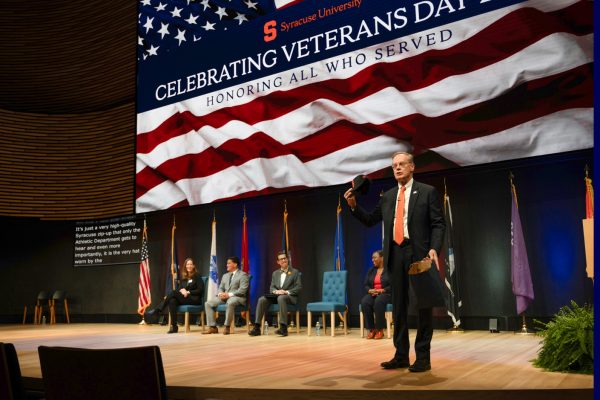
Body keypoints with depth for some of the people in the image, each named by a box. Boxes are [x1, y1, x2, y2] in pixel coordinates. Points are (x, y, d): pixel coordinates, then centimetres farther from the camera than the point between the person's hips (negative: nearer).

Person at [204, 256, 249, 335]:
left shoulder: (243, 275, 1)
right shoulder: (225, 276, 24)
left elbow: (242, 290, -12)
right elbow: (221, 288, 20)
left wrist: (229, 294, -21)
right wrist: (220, 293, -6)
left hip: (237, 297, -7)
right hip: (224, 297, 7)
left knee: (230, 303, -41)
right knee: (208, 303, -12)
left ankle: (227, 327, -32)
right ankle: (213, 327, -13)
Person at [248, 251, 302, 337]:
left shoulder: (295, 272, 8)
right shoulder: (275, 273, 21)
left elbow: (299, 287, -1)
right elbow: (271, 287, 13)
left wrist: (287, 292, -16)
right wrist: (276, 291, -11)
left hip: (290, 296, -4)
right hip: (276, 295, 4)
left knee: (281, 298, -40)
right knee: (261, 300, -23)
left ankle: (283, 327, -45)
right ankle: (257, 327, -25)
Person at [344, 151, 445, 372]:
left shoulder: (427, 192, 1)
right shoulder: (387, 196, 15)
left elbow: (438, 224, -4)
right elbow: (370, 220, 19)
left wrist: (434, 248, -19)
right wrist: (354, 206, 4)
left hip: (418, 254, -5)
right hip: (395, 255, 5)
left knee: (423, 305, 1)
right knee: (399, 306, 9)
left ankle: (423, 357, 9)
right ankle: (401, 356, 17)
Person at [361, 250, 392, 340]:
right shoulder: (371, 271, 18)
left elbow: (393, 285, -9)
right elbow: (366, 285, 11)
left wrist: (382, 290, -20)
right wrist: (370, 290, -11)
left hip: (386, 294, -4)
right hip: (372, 294, 4)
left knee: (378, 302, -39)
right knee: (364, 302, -31)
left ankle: (380, 329, -26)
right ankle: (371, 329, -24)